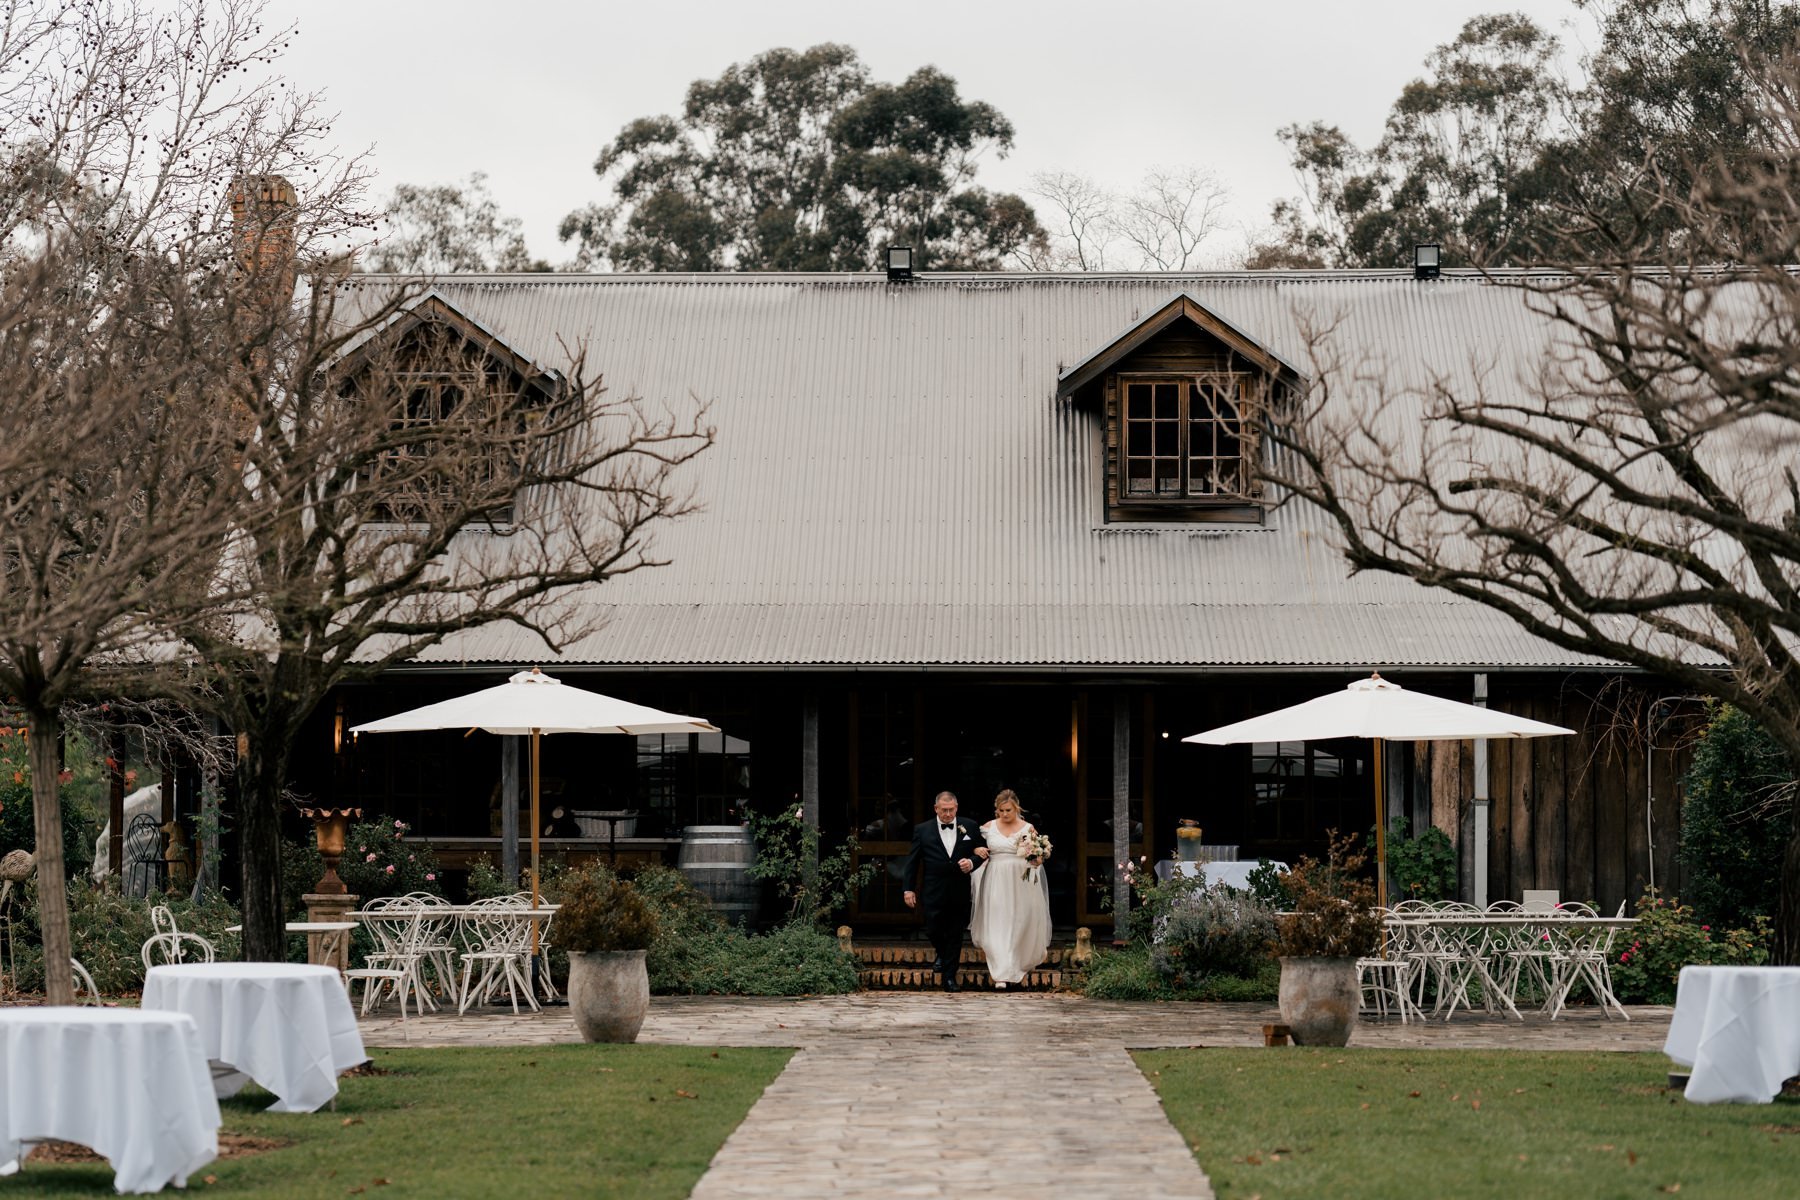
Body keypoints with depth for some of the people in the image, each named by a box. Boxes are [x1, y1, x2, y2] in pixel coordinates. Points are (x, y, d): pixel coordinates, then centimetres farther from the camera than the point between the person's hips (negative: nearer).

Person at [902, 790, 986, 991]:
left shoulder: (969, 827, 2)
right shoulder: (923, 831, 0)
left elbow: (981, 852, 8)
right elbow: (912, 861, 3)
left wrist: (971, 863, -14)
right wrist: (908, 889, -1)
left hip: (960, 892, 1)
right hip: (933, 892, -1)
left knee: (955, 935, 4)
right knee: (933, 931, 1)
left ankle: (949, 976, 13)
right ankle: (942, 955, 34)